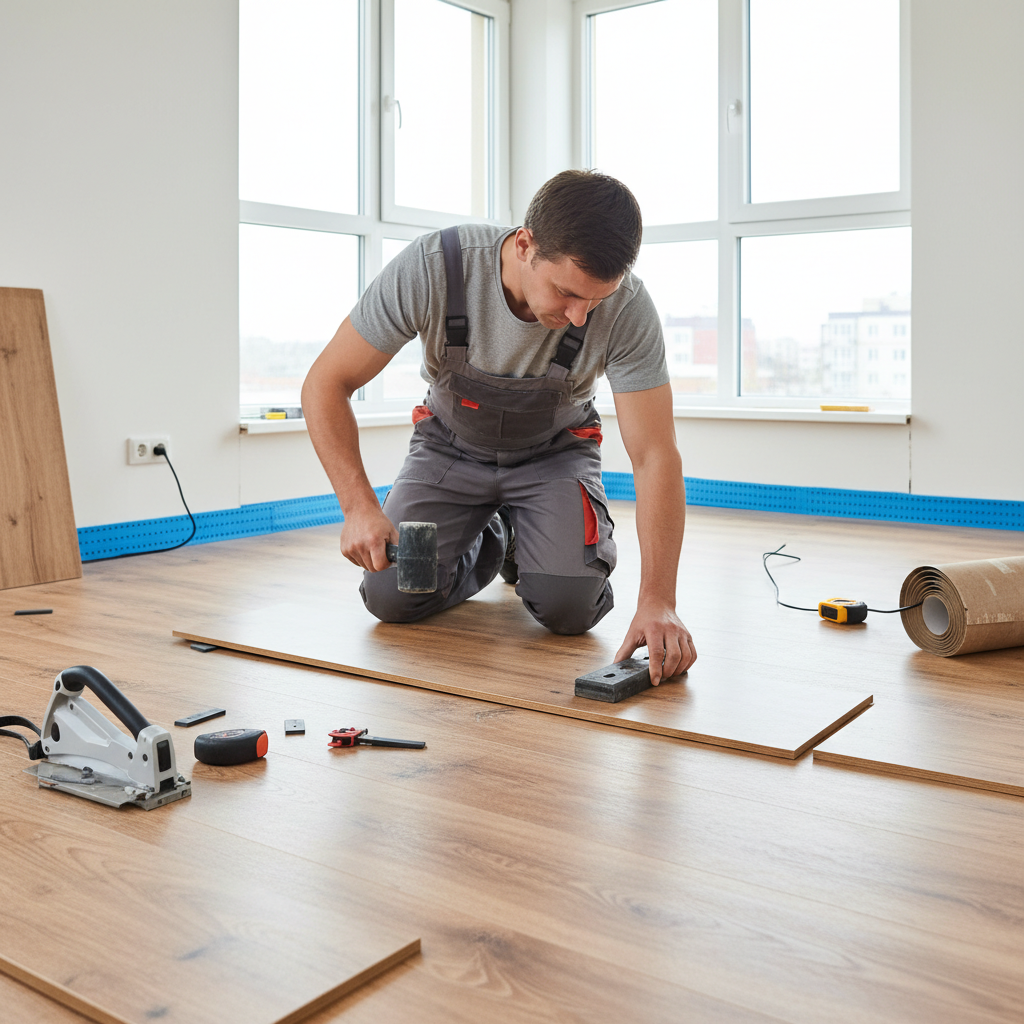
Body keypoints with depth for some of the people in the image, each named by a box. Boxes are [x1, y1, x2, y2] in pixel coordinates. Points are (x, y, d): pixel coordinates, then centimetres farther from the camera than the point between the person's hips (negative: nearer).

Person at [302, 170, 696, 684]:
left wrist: (657, 602, -40)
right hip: (451, 444, 1)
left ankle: (526, 547, 15)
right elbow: (326, 383, -23)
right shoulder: (431, 268, -33)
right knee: (392, 597, -15)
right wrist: (359, 506, -36)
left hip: (554, 452, 0)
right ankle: (489, 543, 18)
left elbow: (655, 456, -29)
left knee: (569, 606, -22)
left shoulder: (627, 308, -31)